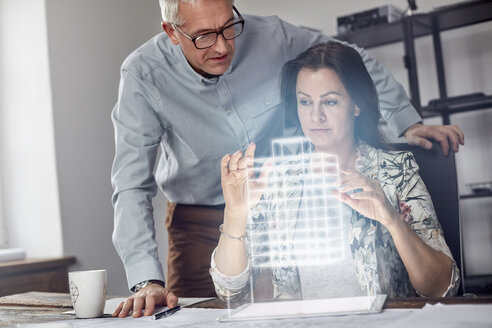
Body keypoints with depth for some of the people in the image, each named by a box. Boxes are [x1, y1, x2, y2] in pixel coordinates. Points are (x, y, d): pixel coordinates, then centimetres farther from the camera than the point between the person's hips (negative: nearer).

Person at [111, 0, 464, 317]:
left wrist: (408, 122, -2)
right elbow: (133, 185, -26)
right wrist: (145, 280, -37)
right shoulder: (144, 74, -22)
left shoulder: (270, 36, -17)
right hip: (200, 223, -1)